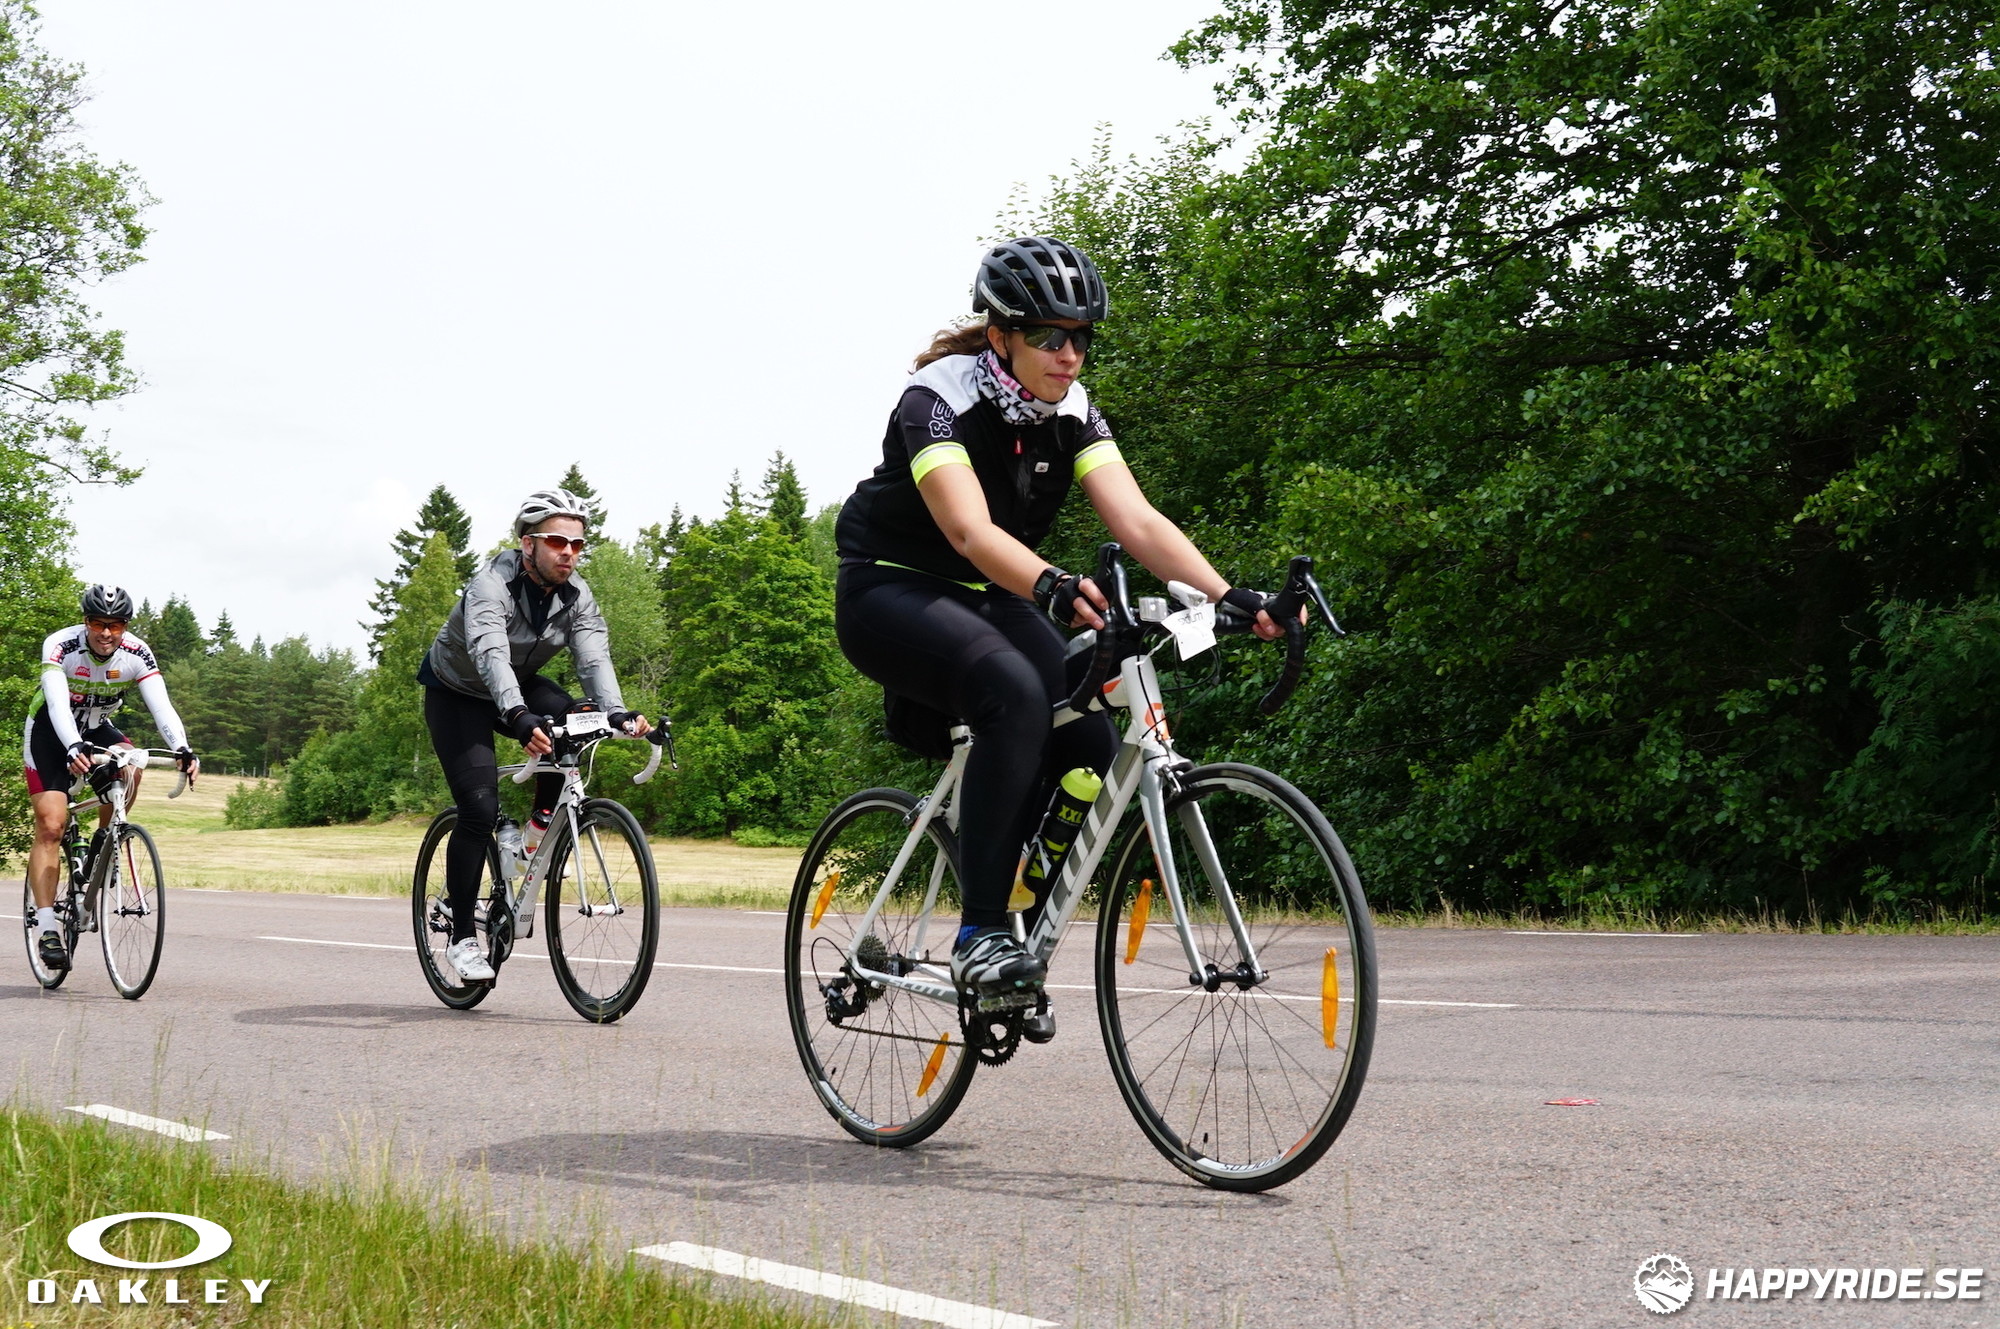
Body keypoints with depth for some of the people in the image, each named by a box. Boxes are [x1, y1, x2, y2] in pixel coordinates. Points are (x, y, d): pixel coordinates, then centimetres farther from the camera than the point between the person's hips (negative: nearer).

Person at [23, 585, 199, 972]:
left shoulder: (137, 654, -19)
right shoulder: (59, 646, -27)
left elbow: (161, 705, -29)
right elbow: (58, 703, -40)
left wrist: (182, 749, -47)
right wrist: (73, 748, -57)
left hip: (97, 729, 3)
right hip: (51, 733, -3)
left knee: (129, 769, -30)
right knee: (50, 826, -15)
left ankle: (101, 847, -5)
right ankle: (46, 927, -15)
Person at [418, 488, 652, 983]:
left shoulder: (576, 597, -14)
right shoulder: (491, 587, -30)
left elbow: (594, 657, -28)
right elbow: (490, 654, -47)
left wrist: (616, 713, -48)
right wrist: (518, 716, -65)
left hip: (518, 688, 5)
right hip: (456, 694, -5)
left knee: (569, 721, -29)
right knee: (480, 808, -18)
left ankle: (541, 826, -5)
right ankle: (461, 940, -7)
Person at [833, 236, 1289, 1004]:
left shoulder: (1071, 414, -5)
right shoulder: (939, 399, -22)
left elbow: (1137, 521, -17)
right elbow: (970, 530, -38)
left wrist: (1225, 595, -32)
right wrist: (1053, 588, -57)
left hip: (982, 599, 6)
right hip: (890, 593, -6)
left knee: (1090, 745, -16)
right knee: (1014, 692, -35)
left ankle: (1023, 925, 4)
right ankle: (979, 935, -31)